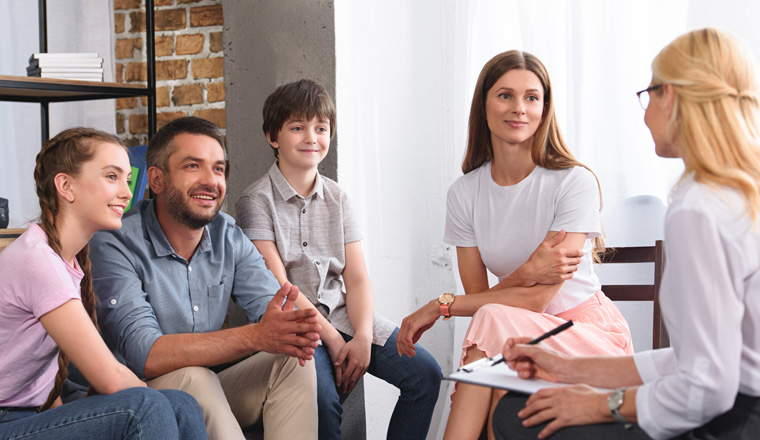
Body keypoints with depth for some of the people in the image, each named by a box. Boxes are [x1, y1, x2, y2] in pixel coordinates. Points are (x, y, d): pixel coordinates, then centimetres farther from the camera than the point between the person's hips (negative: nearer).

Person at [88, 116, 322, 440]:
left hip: (211, 395, 6)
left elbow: (270, 303, -8)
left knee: (293, 360, -16)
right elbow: (144, 355, -30)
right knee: (192, 377, -35)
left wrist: (291, 326, -36)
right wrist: (254, 337, -40)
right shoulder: (116, 245, -18)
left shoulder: (228, 235, 2)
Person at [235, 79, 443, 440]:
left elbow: (357, 278, 5)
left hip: (342, 313, 5)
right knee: (323, 399, -33)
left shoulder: (337, 199, 12)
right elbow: (279, 287, -10)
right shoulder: (257, 201, -3)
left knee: (425, 373, -11)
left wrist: (363, 336, -13)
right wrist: (332, 340, -15)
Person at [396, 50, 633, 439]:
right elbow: (478, 294, -2)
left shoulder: (574, 182, -12)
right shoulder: (464, 193, 2)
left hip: (591, 332, -3)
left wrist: (441, 305, -14)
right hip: (514, 340, 3)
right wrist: (527, 271, -24)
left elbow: (538, 298, -16)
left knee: (492, 320, -32)